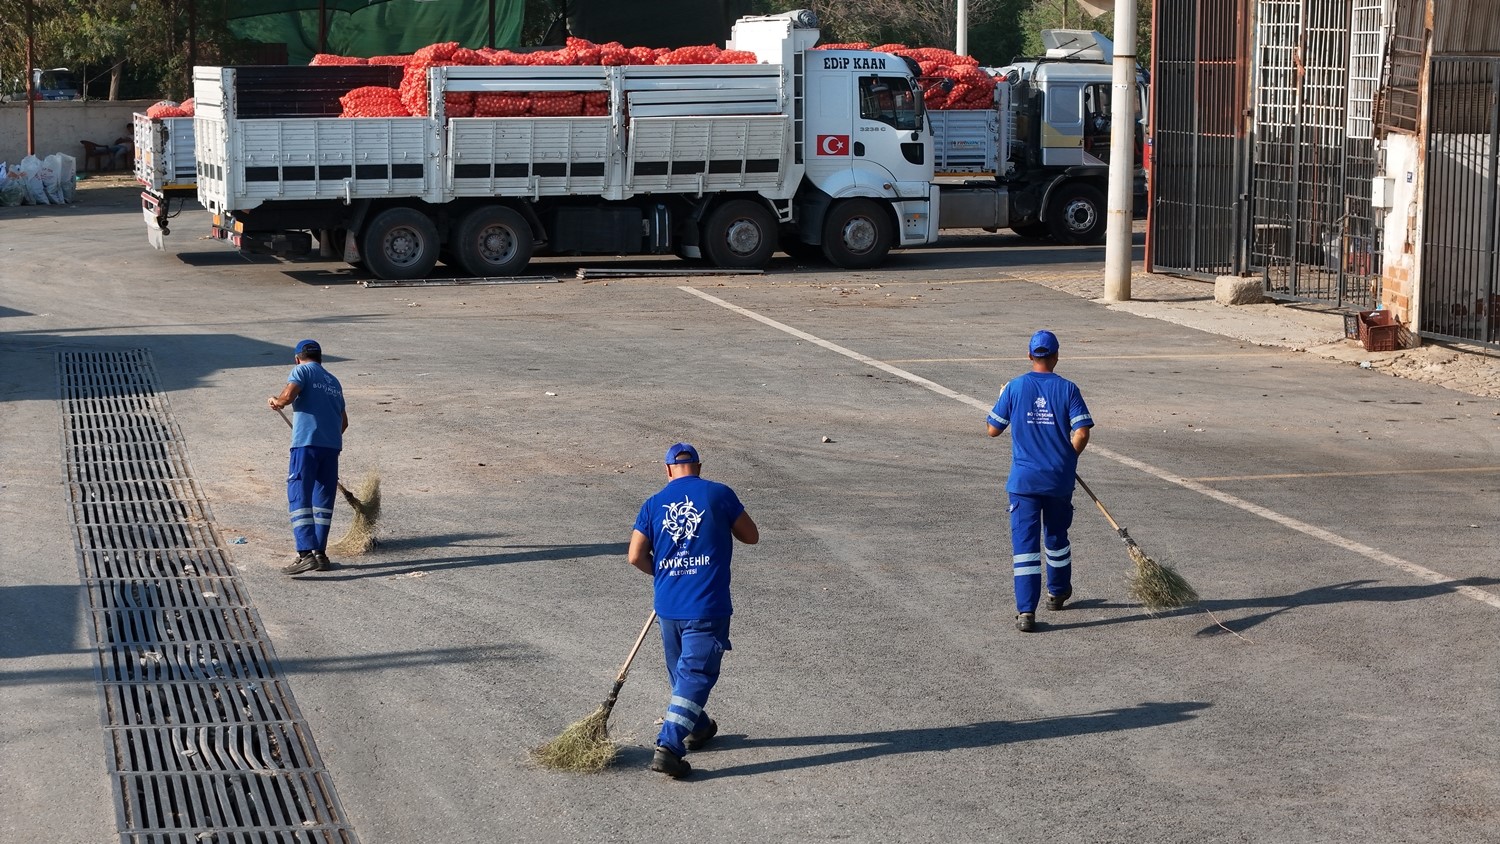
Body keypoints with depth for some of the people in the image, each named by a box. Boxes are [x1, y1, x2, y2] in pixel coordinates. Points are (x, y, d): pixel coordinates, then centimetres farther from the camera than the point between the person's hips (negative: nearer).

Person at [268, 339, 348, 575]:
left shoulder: (302, 370, 5)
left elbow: (289, 395, -13)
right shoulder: (333, 381, 24)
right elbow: (343, 421, 28)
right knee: (323, 500, 13)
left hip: (307, 443, -6)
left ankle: (306, 554, -22)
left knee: (299, 498, -10)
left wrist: (276, 402, 8)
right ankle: (320, 554, 15)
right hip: (332, 445, 6)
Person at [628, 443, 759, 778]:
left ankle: (698, 728, 43)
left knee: (681, 672, 23)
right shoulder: (719, 494, -4)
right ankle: (668, 747, -15)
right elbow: (751, 536, 3)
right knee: (696, 675, -4)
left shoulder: (653, 504, 4)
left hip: (668, 606, 4)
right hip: (707, 607, -4)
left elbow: (636, 556, 2)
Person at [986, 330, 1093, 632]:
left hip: (1023, 480, -1)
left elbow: (993, 429, 2)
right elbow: (1081, 434, -10)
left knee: (1024, 540, -3)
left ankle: (1026, 610, -12)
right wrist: (1068, 460, 9)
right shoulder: (1067, 389, -5)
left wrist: (1003, 398, 19)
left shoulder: (1014, 388, -5)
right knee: (1056, 536, 22)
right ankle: (1057, 592, 41)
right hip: (1059, 479, 1)